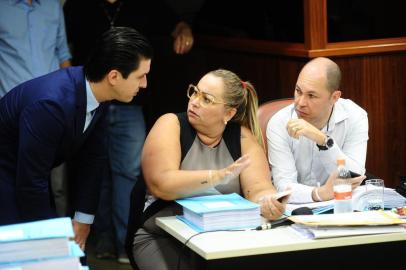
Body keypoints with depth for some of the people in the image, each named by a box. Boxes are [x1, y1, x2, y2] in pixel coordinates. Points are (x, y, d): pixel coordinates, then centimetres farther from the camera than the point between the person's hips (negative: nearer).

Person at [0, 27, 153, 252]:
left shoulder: (94, 89, -13)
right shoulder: (50, 104, -37)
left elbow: (93, 157, -1)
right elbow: (31, 182, -30)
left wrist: (84, 218, 0)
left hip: (33, 175, 8)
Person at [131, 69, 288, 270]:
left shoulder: (243, 136, 1)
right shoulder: (171, 125, -7)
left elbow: (258, 187, -11)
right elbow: (162, 185, -22)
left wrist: (266, 201, -34)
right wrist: (221, 175, -30)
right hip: (161, 237, -3)